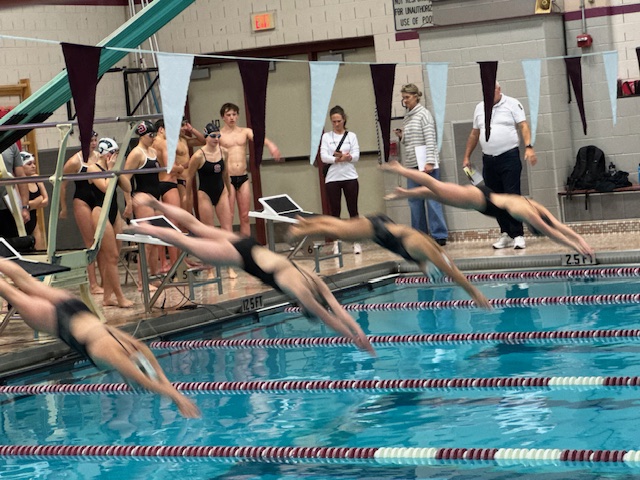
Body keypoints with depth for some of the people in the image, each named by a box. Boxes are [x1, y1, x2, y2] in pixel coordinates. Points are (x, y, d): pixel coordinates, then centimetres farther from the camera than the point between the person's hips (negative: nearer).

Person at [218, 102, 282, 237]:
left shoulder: (245, 132, 9)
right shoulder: (219, 135, 2)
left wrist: (270, 144, -29)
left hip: (243, 178, 4)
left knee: (244, 216, 6)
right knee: (228, 216, -6)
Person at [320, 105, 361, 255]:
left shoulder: (351, 136, 7)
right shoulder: (326, 137, 7)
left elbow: (356, 156, -3)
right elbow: (324, 157, -6)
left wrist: (345, 157, -22)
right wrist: (337, 159, -23)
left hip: (349, 177, 0)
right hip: (332, 178, 0)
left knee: (353, 210, 1)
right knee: (335, 211, 2)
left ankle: (357, 242, 6)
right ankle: (336, 243, 6)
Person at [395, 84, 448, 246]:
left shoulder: (423, 114, -5)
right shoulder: (407, 117, 16)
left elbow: (430, 139, -11)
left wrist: (430, 162, -19)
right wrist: (402, 137, 2)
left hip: (425, 164, -7)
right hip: (412, 165, 7)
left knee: (432, 199, -6)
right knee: (414, 201, 6)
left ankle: (440, 236, -5)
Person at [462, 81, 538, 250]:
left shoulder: (512, 104, 0)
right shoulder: (479, 108, 14)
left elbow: (523, 126, -6)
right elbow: (474, 134, 21)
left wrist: (529, 147, -19)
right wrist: (467, 156, 19)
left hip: (509, 158, -5)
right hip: (488, 160, 5)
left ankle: (518, 235, -8)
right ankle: (506, 234, 15)